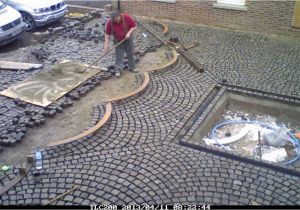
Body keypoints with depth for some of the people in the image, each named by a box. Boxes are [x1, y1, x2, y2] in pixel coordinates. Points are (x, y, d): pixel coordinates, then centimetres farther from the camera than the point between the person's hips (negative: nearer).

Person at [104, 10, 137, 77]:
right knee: (119, 56, 0)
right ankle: (118, 70, 9)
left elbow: (134, 26, -12)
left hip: (128, 39, 1)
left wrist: (129, 32, -25)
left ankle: (132, 67, 28)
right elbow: (107, 34, -11)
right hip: (118, 41, 0)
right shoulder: (109, 22, -20)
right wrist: (106, 44, -16)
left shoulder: (127, 18, -22)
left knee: (130, 54, 12)